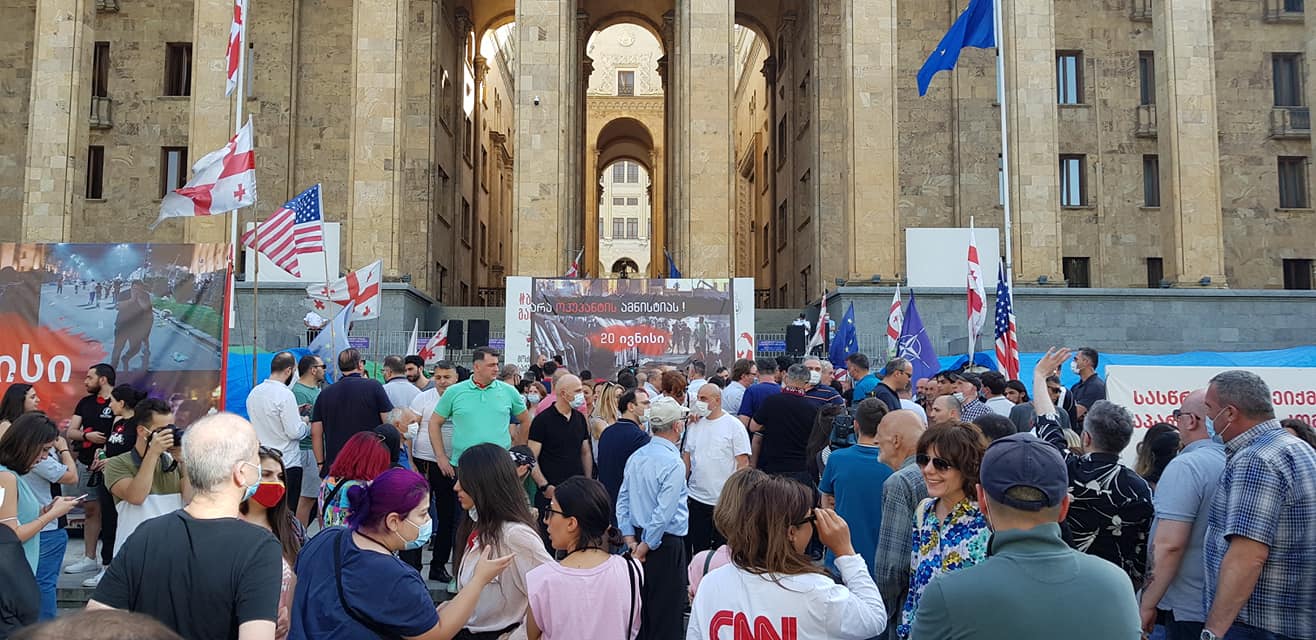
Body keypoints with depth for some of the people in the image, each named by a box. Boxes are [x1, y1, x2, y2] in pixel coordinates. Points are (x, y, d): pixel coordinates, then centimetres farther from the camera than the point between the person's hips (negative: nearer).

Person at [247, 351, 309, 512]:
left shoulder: (254, 392, 7)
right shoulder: (285, 394, -17)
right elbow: (294, 432, -18)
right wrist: (306, 425, 2)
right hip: (288, 463, -7)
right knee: (287, 512, -1)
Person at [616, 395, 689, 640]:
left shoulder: (636, 457, 5)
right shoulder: (673, 463, -18)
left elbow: (622, 500, 7)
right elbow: (664, 513, -21)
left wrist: (631, 540, 7)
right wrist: (646, 546, -11)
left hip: (639, 537, 8)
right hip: (667, 543, -8)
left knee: (641, 606, 19)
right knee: (666, 611, 2)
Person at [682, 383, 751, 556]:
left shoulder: (734, 426, -6)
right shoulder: (694, 425, 9)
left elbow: (743, 463, -8)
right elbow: (686, 458, 14)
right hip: (696, 499, 5)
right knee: (698, 550, 10)